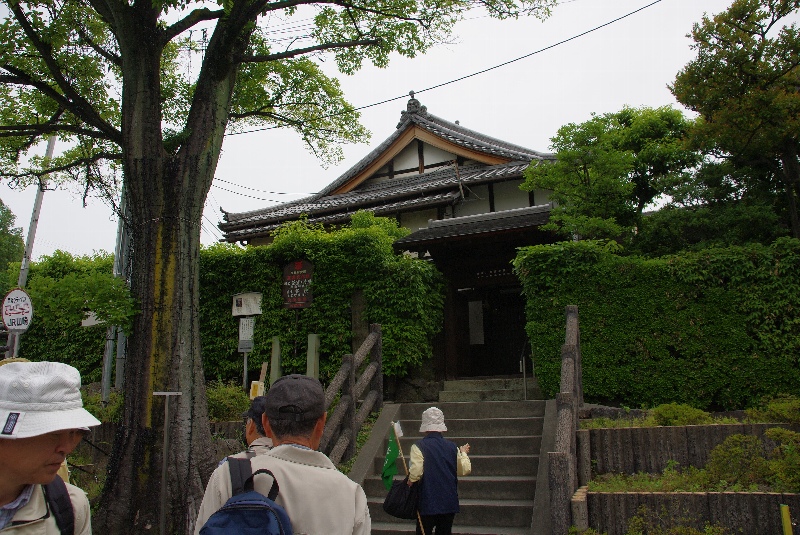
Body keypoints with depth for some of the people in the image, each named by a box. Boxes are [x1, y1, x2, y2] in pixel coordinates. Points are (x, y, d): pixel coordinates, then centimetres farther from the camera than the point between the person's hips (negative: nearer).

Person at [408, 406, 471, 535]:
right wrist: (464, 453, 24)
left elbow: (416, 472, -21)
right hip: (450, 504, 4)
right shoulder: (452, 447, 2)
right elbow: (465, 470, 8)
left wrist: (410, 481, -1)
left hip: (428, 503, -4)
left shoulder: (419, 446, -11)